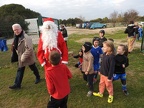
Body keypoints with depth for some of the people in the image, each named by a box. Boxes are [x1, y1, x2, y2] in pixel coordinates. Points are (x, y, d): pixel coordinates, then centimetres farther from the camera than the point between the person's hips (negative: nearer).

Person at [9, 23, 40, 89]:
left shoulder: (26, 38, -26)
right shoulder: (17, 37, 4)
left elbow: (29, 49, -32)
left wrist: (23, 57, -27)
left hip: (28, 57, -8)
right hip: (20, 58, 8)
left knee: (33, 68, 14)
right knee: (20, 70, 12)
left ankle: (38, 77, 39)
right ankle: (17, 84, 21)